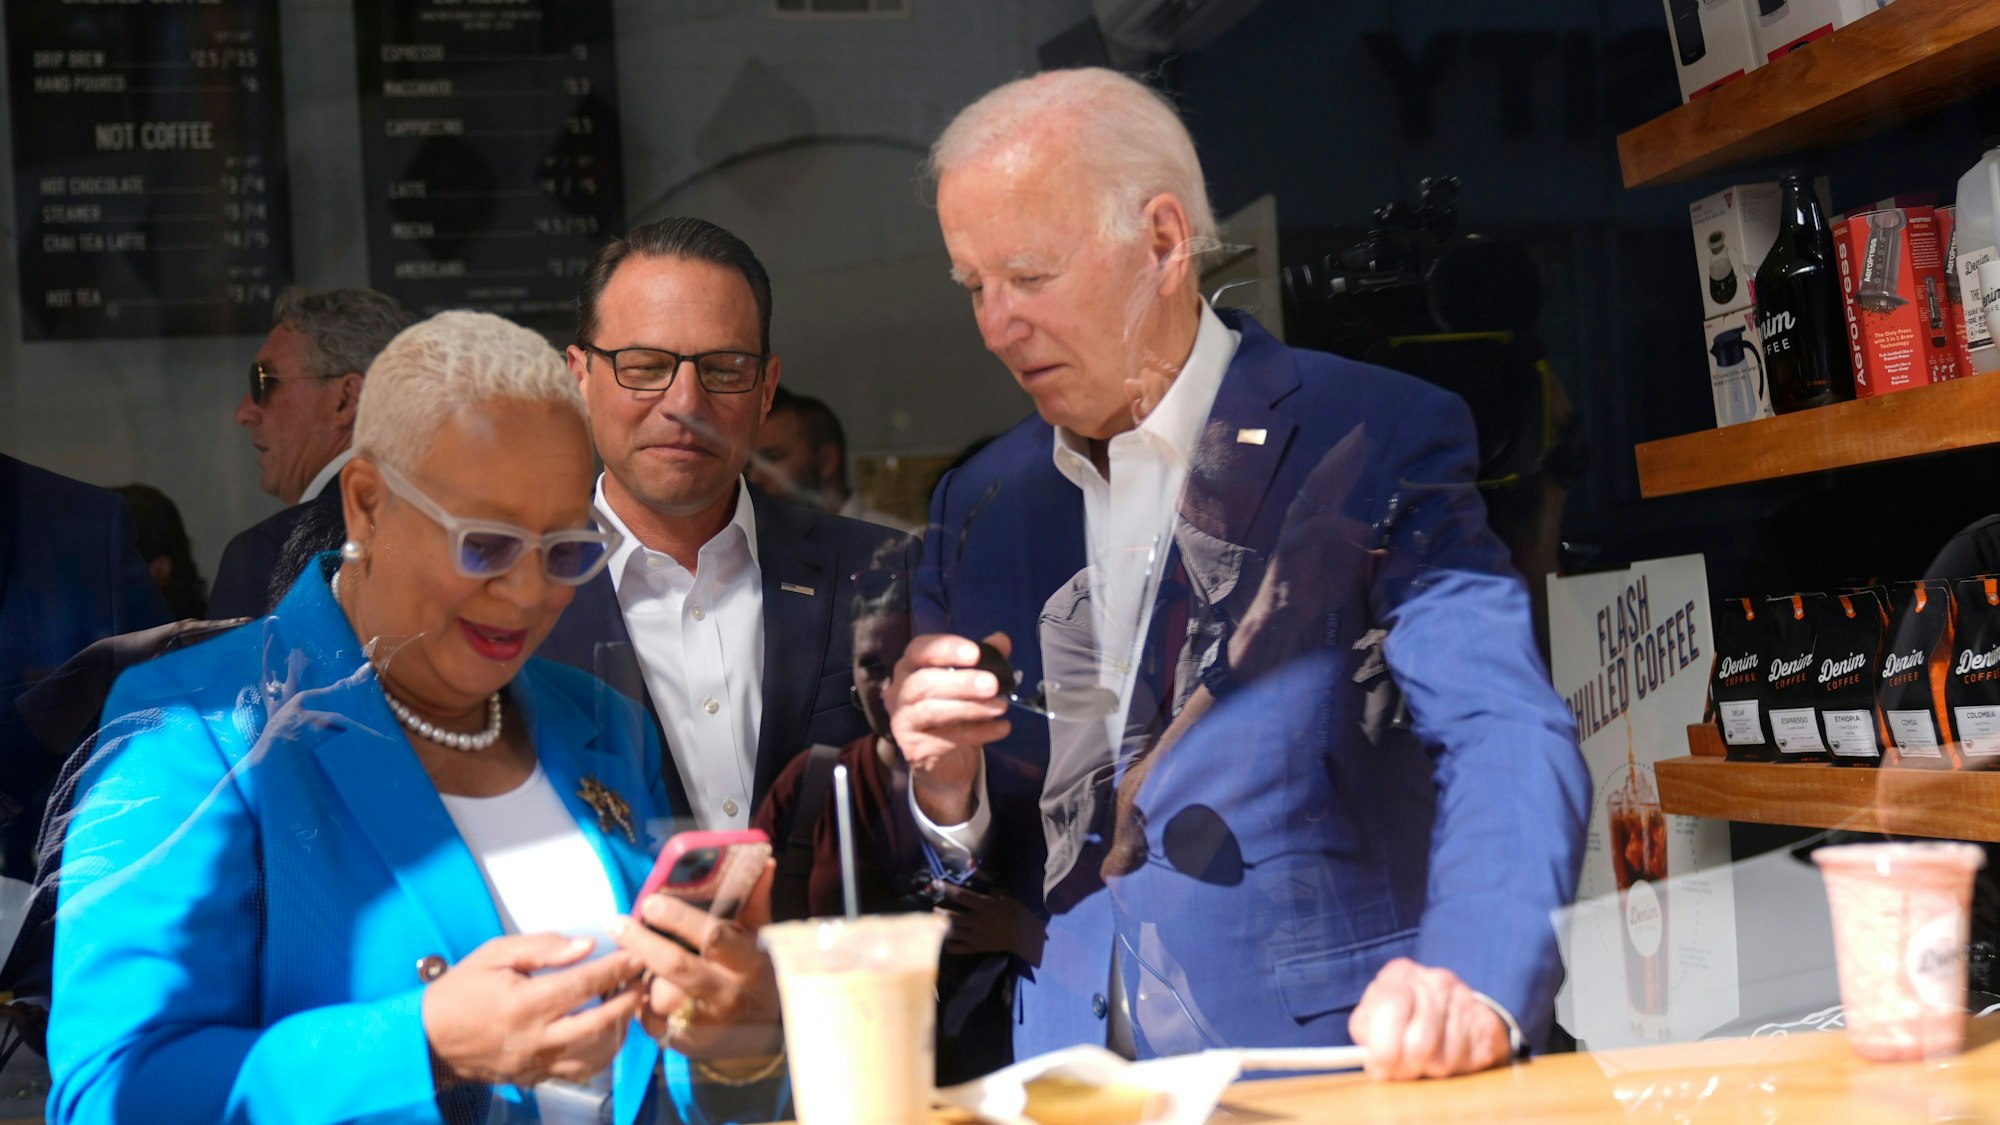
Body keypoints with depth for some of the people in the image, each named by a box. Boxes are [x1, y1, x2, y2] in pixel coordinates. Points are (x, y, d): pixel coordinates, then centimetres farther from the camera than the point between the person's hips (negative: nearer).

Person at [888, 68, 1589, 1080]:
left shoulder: (1377, 443, -3)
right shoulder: (976, 508, 12)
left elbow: (1505, 737, -15)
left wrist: (1473, 986, -31)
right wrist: (946, 789, -7)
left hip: (1333, 1073, -4)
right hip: (1069, 1084, 4)